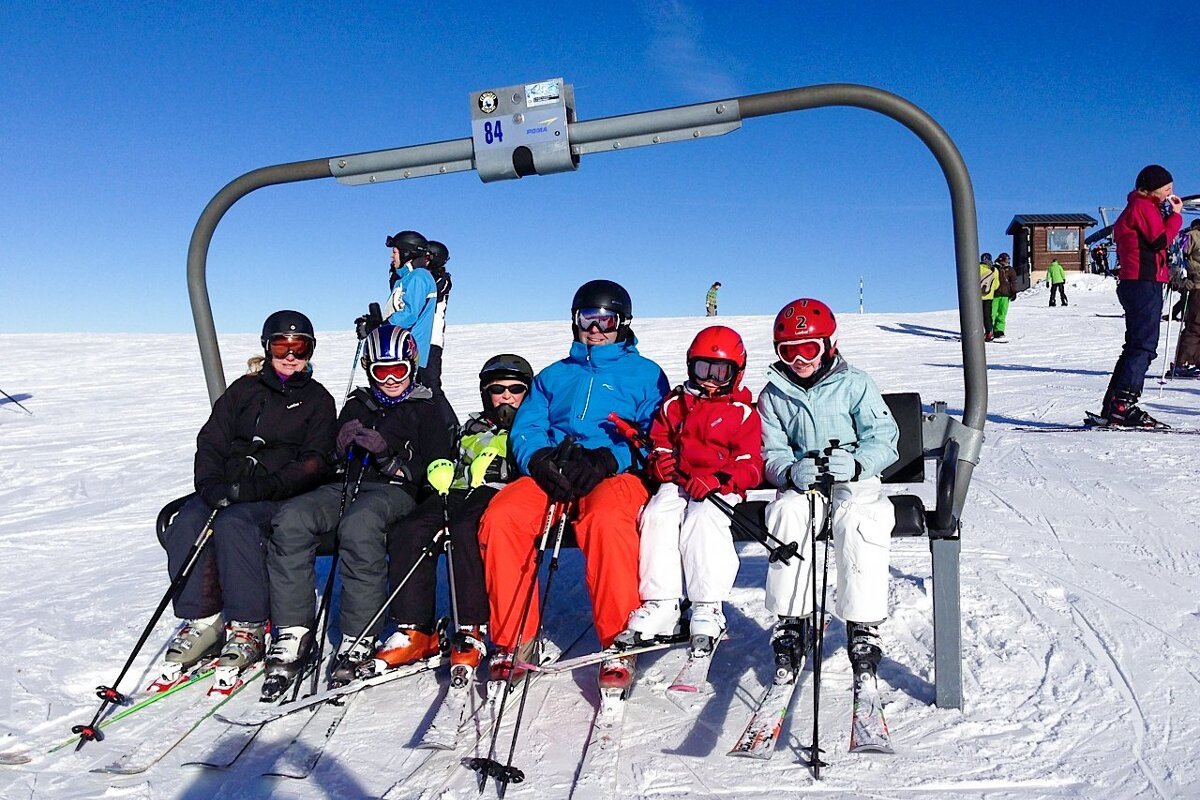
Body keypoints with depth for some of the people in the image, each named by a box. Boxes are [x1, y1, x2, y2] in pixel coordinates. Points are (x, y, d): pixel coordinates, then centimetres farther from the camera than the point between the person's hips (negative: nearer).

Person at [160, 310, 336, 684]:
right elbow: (210, 442, 11)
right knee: (184, 527, -25)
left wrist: (261, 488, -18)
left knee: (233, 524, -33)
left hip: (280, 496, -4)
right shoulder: (245, 389, 17)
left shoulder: (317, 400, 7)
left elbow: (314, 463, -4)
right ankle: (202, 620, -15)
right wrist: (212, 484, -9)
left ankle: (248, 628, -25)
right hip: (225, 489, 4)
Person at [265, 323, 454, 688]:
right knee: (290, 520, -26)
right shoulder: (357, 405, 25)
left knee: (358, 523, -39)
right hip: (348, 486, 5)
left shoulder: (424, 410, 12)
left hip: (395, 491, -4)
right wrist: (342, 445, -1)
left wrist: (388, 456, -15)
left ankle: (359, 640, -33)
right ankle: (293, 633, -22)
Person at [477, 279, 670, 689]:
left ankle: (619, 643, -25)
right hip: (550, 477, 3)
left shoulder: (645, 374, 18)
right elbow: (525, 431, 17)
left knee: (607, 519, -38)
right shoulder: (553, 376, 29)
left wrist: (607, 459, -16)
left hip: (615, 475, -3)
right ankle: (514, 641, -15)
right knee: (501, 517, -27)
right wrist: (542, 459, -8)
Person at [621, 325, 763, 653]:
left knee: (702, 518, -33)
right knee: (657, 515, -26)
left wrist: (717, 481, -20)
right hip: (677, 483, 3)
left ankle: (707, 609, -32)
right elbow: (659, 441, 22)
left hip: (721, 488, -3)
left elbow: (750, 466, -2)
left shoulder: (743, 412, 5)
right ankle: (659, 604, -26)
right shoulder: (675, 404, 17)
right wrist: (659, 459, -4)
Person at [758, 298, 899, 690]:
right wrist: (791, 472, -19)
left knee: (859, 518, -34)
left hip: (855, 481, -1)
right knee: (787, 512, -32)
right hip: (801, 484, 2)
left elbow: (884, 437, -2)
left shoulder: (855, 383, 4)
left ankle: (863, 626, -27)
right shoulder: (773, 395, 11)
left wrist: (856, 463, -24)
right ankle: (791, 621, -26)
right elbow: (772, 453, 6)